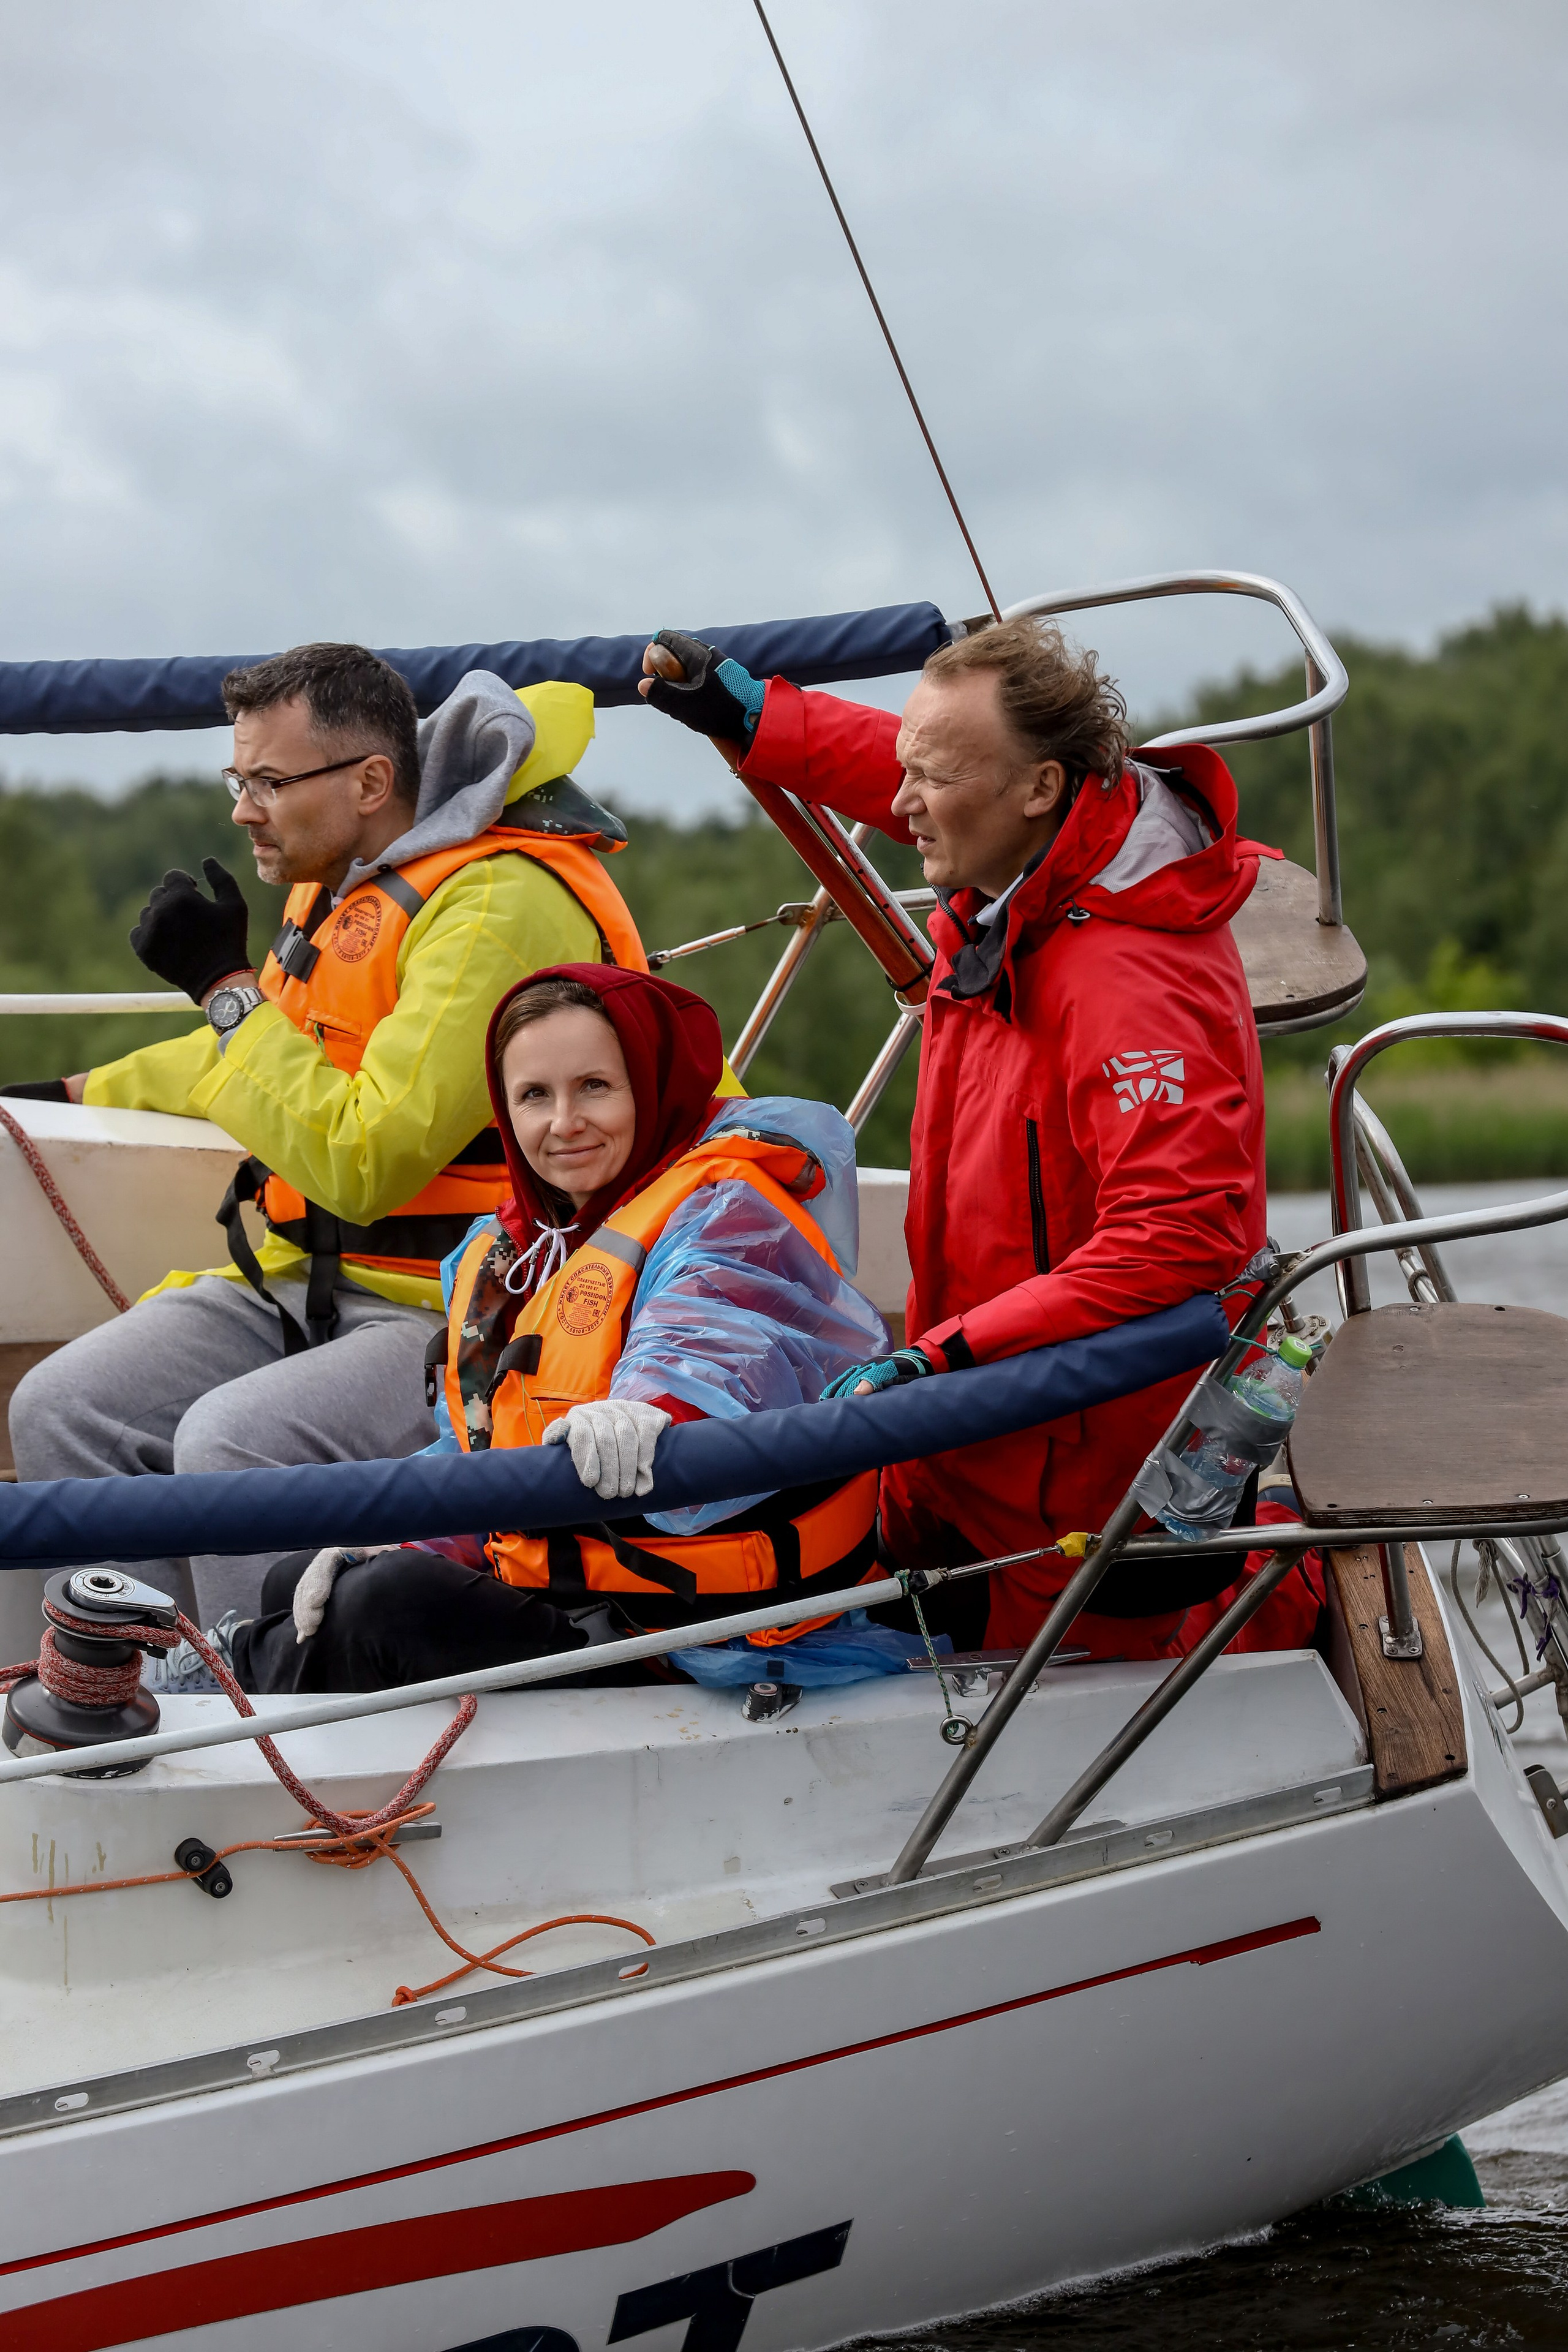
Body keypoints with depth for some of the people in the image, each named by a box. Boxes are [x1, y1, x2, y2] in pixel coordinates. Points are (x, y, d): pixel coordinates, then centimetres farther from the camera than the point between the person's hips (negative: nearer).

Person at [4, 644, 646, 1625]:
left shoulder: (502, 905, -20)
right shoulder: (342, 881, 10)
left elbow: (366, 1161, -25)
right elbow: (246, 1060, 29)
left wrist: (225, 986, -18)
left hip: (471, 1321, -9)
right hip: (313, 1283, 9)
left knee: (235, 1441, -31)